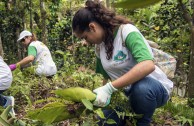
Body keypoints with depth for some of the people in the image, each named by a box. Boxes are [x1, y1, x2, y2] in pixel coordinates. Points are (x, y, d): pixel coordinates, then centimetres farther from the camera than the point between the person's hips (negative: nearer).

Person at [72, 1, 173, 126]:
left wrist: (109, 88, -42)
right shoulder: (99, 46, 0)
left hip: (155, 87, -5)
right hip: (127, 92, 6)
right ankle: (133, 112, 15)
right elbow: (104, 76, 9)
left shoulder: (126, 31, -22)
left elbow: (148, 65, -39)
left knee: (141, 87, -39)